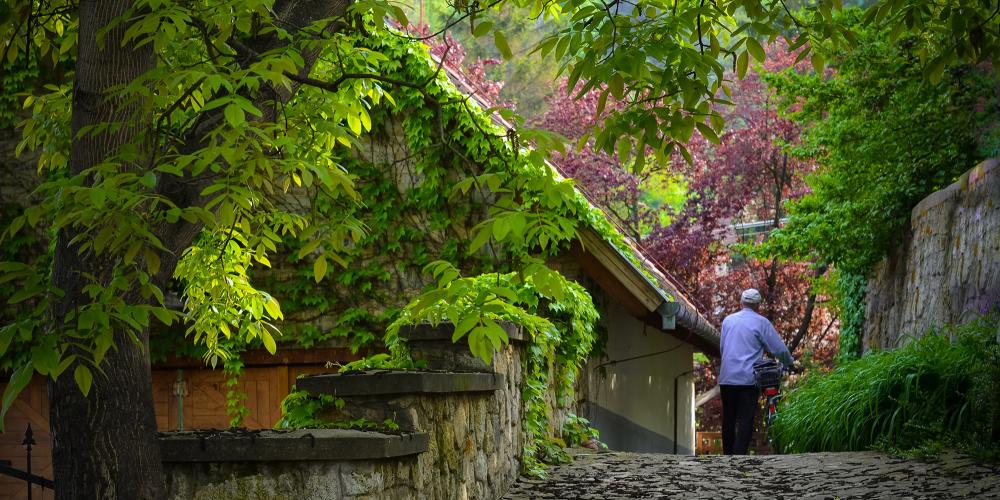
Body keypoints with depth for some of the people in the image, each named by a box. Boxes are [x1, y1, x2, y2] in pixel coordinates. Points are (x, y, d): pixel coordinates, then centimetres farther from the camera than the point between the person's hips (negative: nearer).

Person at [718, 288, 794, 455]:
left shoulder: (728, 320, 11)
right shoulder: (761, 322, -3)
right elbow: (779, 349, -2)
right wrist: (789, 362, 18)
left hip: (726, 378, 4)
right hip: (748, 378, -4)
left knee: (728, 419, 13)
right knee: (746, 420, -5)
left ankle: (728, 455, 18)